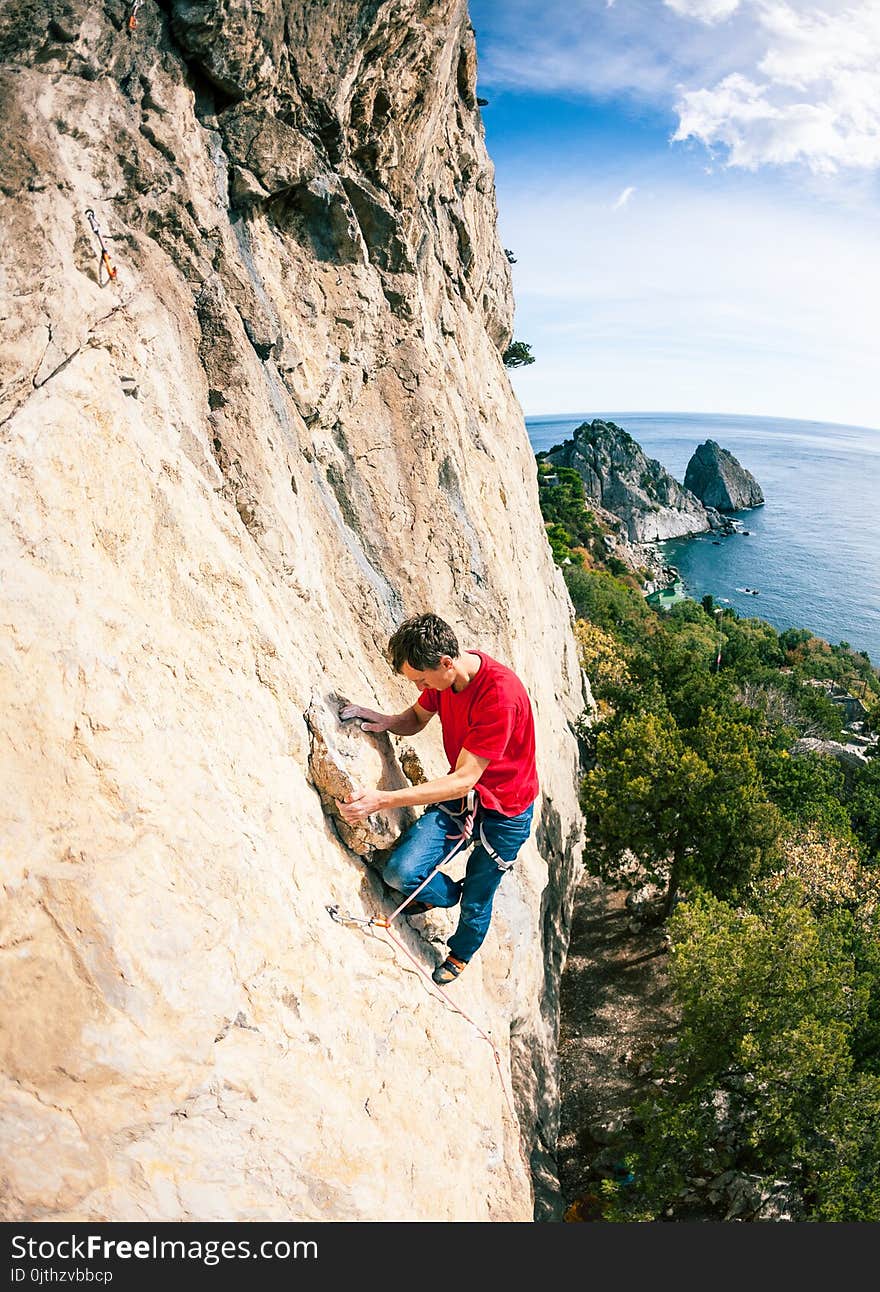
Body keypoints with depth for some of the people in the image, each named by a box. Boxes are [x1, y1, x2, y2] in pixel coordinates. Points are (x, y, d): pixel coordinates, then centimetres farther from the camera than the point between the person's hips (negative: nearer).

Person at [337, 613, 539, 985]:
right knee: (400, 872, -12)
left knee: (476, 902, 14)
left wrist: (383, 800, -36)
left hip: (505, 813, -5)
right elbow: (416, 718, 9)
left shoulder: (500, 695, -34)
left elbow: (464, 780, -32)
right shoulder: (443, 673, -11)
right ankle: (447, 894, 23)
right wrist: (387, 721, -16)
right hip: (459, 795, 5)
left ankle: (459, 954, 49)